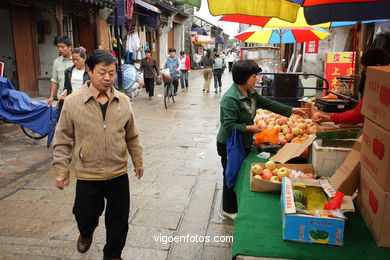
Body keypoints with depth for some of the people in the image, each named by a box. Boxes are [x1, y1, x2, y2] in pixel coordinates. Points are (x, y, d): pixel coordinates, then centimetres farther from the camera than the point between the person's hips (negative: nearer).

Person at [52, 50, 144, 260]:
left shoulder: (123, 101, -3)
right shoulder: (72, 102, -10)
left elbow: (132, 136, 8)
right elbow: (63, 140, -2)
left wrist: (137, 161, 13)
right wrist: (61, 170, -2)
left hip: (119, 174, 2)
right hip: (87, 176, -1)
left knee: (118, 221, 13)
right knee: (85, 217, 17)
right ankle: (86, 233, 54)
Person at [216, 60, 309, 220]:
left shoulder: (250, 92, 3)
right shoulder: (230, 98, -26)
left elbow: (268, 104, 10)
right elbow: (229, 125, -29)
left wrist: (293, 110, 9)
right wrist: (250, 128, -22)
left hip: (244, 143, 9)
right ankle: (229, 210, 26)